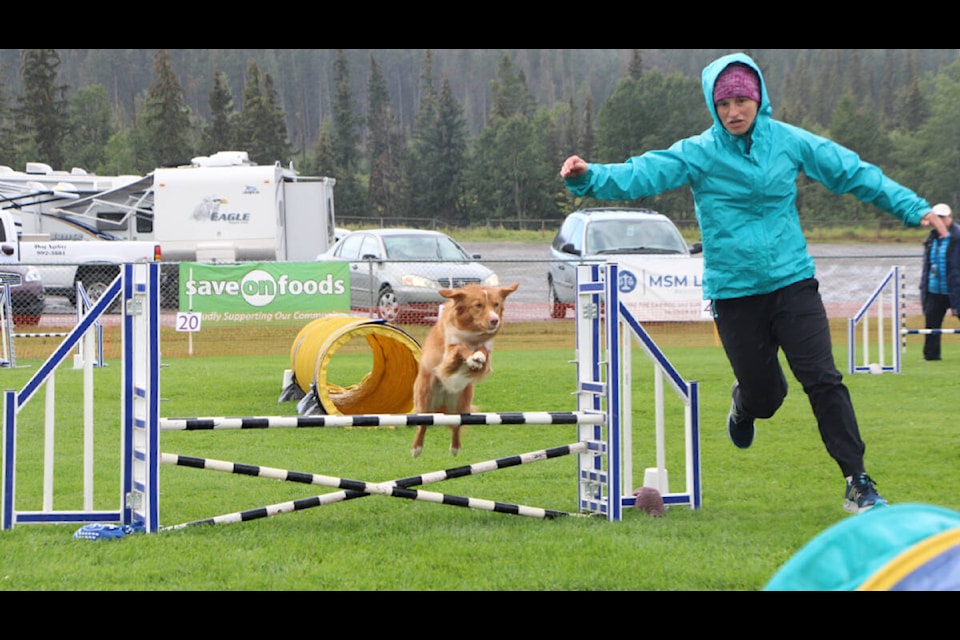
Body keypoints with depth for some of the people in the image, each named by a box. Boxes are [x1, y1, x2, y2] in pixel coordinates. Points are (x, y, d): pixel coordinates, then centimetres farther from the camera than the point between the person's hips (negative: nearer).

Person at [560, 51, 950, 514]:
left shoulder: (789, 142, -1)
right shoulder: (697, 153, -6)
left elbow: (854, 173, 5)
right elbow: (640, 175, -16)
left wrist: (913, 208, 4)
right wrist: (590, 178, -34)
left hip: (792, 281, 1)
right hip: (734, 292, -1)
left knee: (823, 380, -10)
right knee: (765, 394, 5)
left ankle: (857, 483, -4)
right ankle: (742, 406, 45)